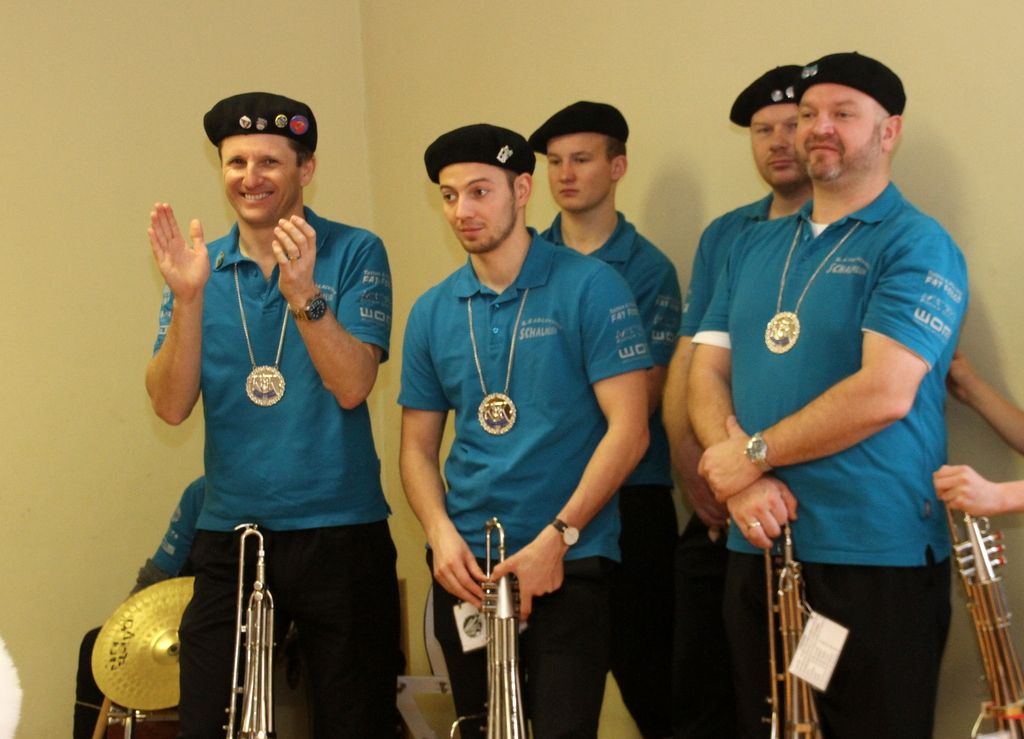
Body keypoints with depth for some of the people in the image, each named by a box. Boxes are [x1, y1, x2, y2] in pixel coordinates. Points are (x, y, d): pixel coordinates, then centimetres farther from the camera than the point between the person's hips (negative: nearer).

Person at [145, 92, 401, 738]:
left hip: (339, 533, -2)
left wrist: (302, 292, -27)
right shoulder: (200, 267, 6)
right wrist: (188, 297, -16)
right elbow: (171, 406, -3)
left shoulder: (354, 254, -2)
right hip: (229, 536, 3)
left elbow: (352, 386, -14)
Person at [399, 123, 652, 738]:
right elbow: (419, 444, 12)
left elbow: (628, 428, -10)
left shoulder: (589, 288, -6)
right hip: (466, 568, 5)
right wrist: (440, 531, -6)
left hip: (569, 563, -4)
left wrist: (557, 538, -16)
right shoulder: (433, 312, 8)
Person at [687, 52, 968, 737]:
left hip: (877, 557, -6)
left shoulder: (916, 245, -8)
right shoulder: (753, 247, 13)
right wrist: (741, 483, -11)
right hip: (757, 547, 6)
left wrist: (753, 454, -12)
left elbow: (884, 394, -19)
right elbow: (707, 373, 7)